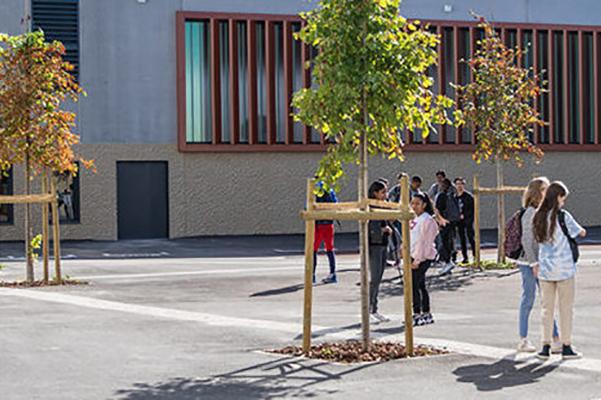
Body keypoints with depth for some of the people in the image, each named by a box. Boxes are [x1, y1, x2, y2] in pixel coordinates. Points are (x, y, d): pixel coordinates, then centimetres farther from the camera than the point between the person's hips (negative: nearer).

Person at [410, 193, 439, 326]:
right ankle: (426, 314, 18)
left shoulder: (427, 220, -12)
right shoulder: (416, 219, 17)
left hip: (423, 257, -10)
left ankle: (417, 314, -8)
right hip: (415, 256, 10)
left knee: (414, 285, -11)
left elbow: (424, 241, -17)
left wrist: (417, 260, -20)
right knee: (420, 285, 12)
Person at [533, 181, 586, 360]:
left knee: (547, 308, 10)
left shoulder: (538, 217, 3)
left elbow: (537, 242, 8)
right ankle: (566, 347, 8)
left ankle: (546, 347, 9)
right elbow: (581, 233, 0)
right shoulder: (563, 216, -12)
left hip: (545, 269, 5)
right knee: (566, 308, 5)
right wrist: (581, 230, 22)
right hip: (564, 269, -5)